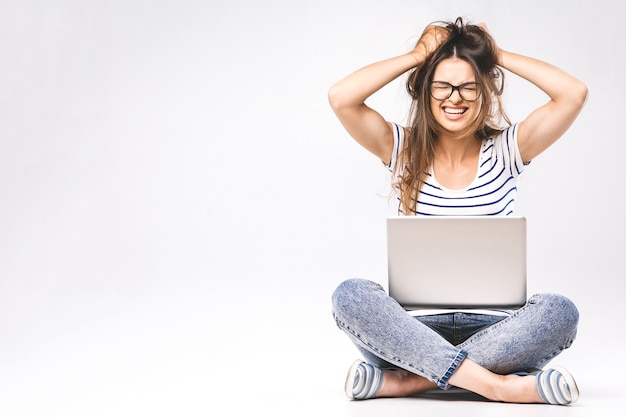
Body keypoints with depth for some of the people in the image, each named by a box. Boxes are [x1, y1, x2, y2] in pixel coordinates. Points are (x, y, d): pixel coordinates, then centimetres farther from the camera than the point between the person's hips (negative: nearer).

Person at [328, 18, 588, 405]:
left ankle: (408, 381, -29)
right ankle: (499, 386, -35)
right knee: (350, 295, -29)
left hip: (492, 329, 0)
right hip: (415, 326, 0)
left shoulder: (506, 151, 6)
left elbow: (575, 93, -7)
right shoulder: (405, 150, 6)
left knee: (559, 311, -29)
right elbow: (341, 97, -8)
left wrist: (498, 55, 2)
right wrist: (417, 56, 0)